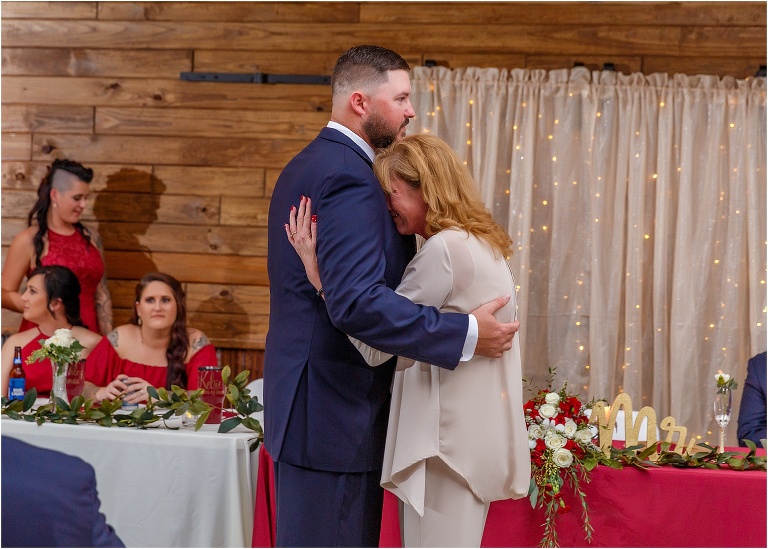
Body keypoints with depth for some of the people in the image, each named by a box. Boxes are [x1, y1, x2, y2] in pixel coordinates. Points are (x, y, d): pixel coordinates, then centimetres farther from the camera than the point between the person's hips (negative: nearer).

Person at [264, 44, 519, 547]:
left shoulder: (305, 167, 15)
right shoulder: (348, 177, -18)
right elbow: (356, 302, -28)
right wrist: (466, 334, -24)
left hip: (309, 405, 11)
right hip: (336, 412, -11)